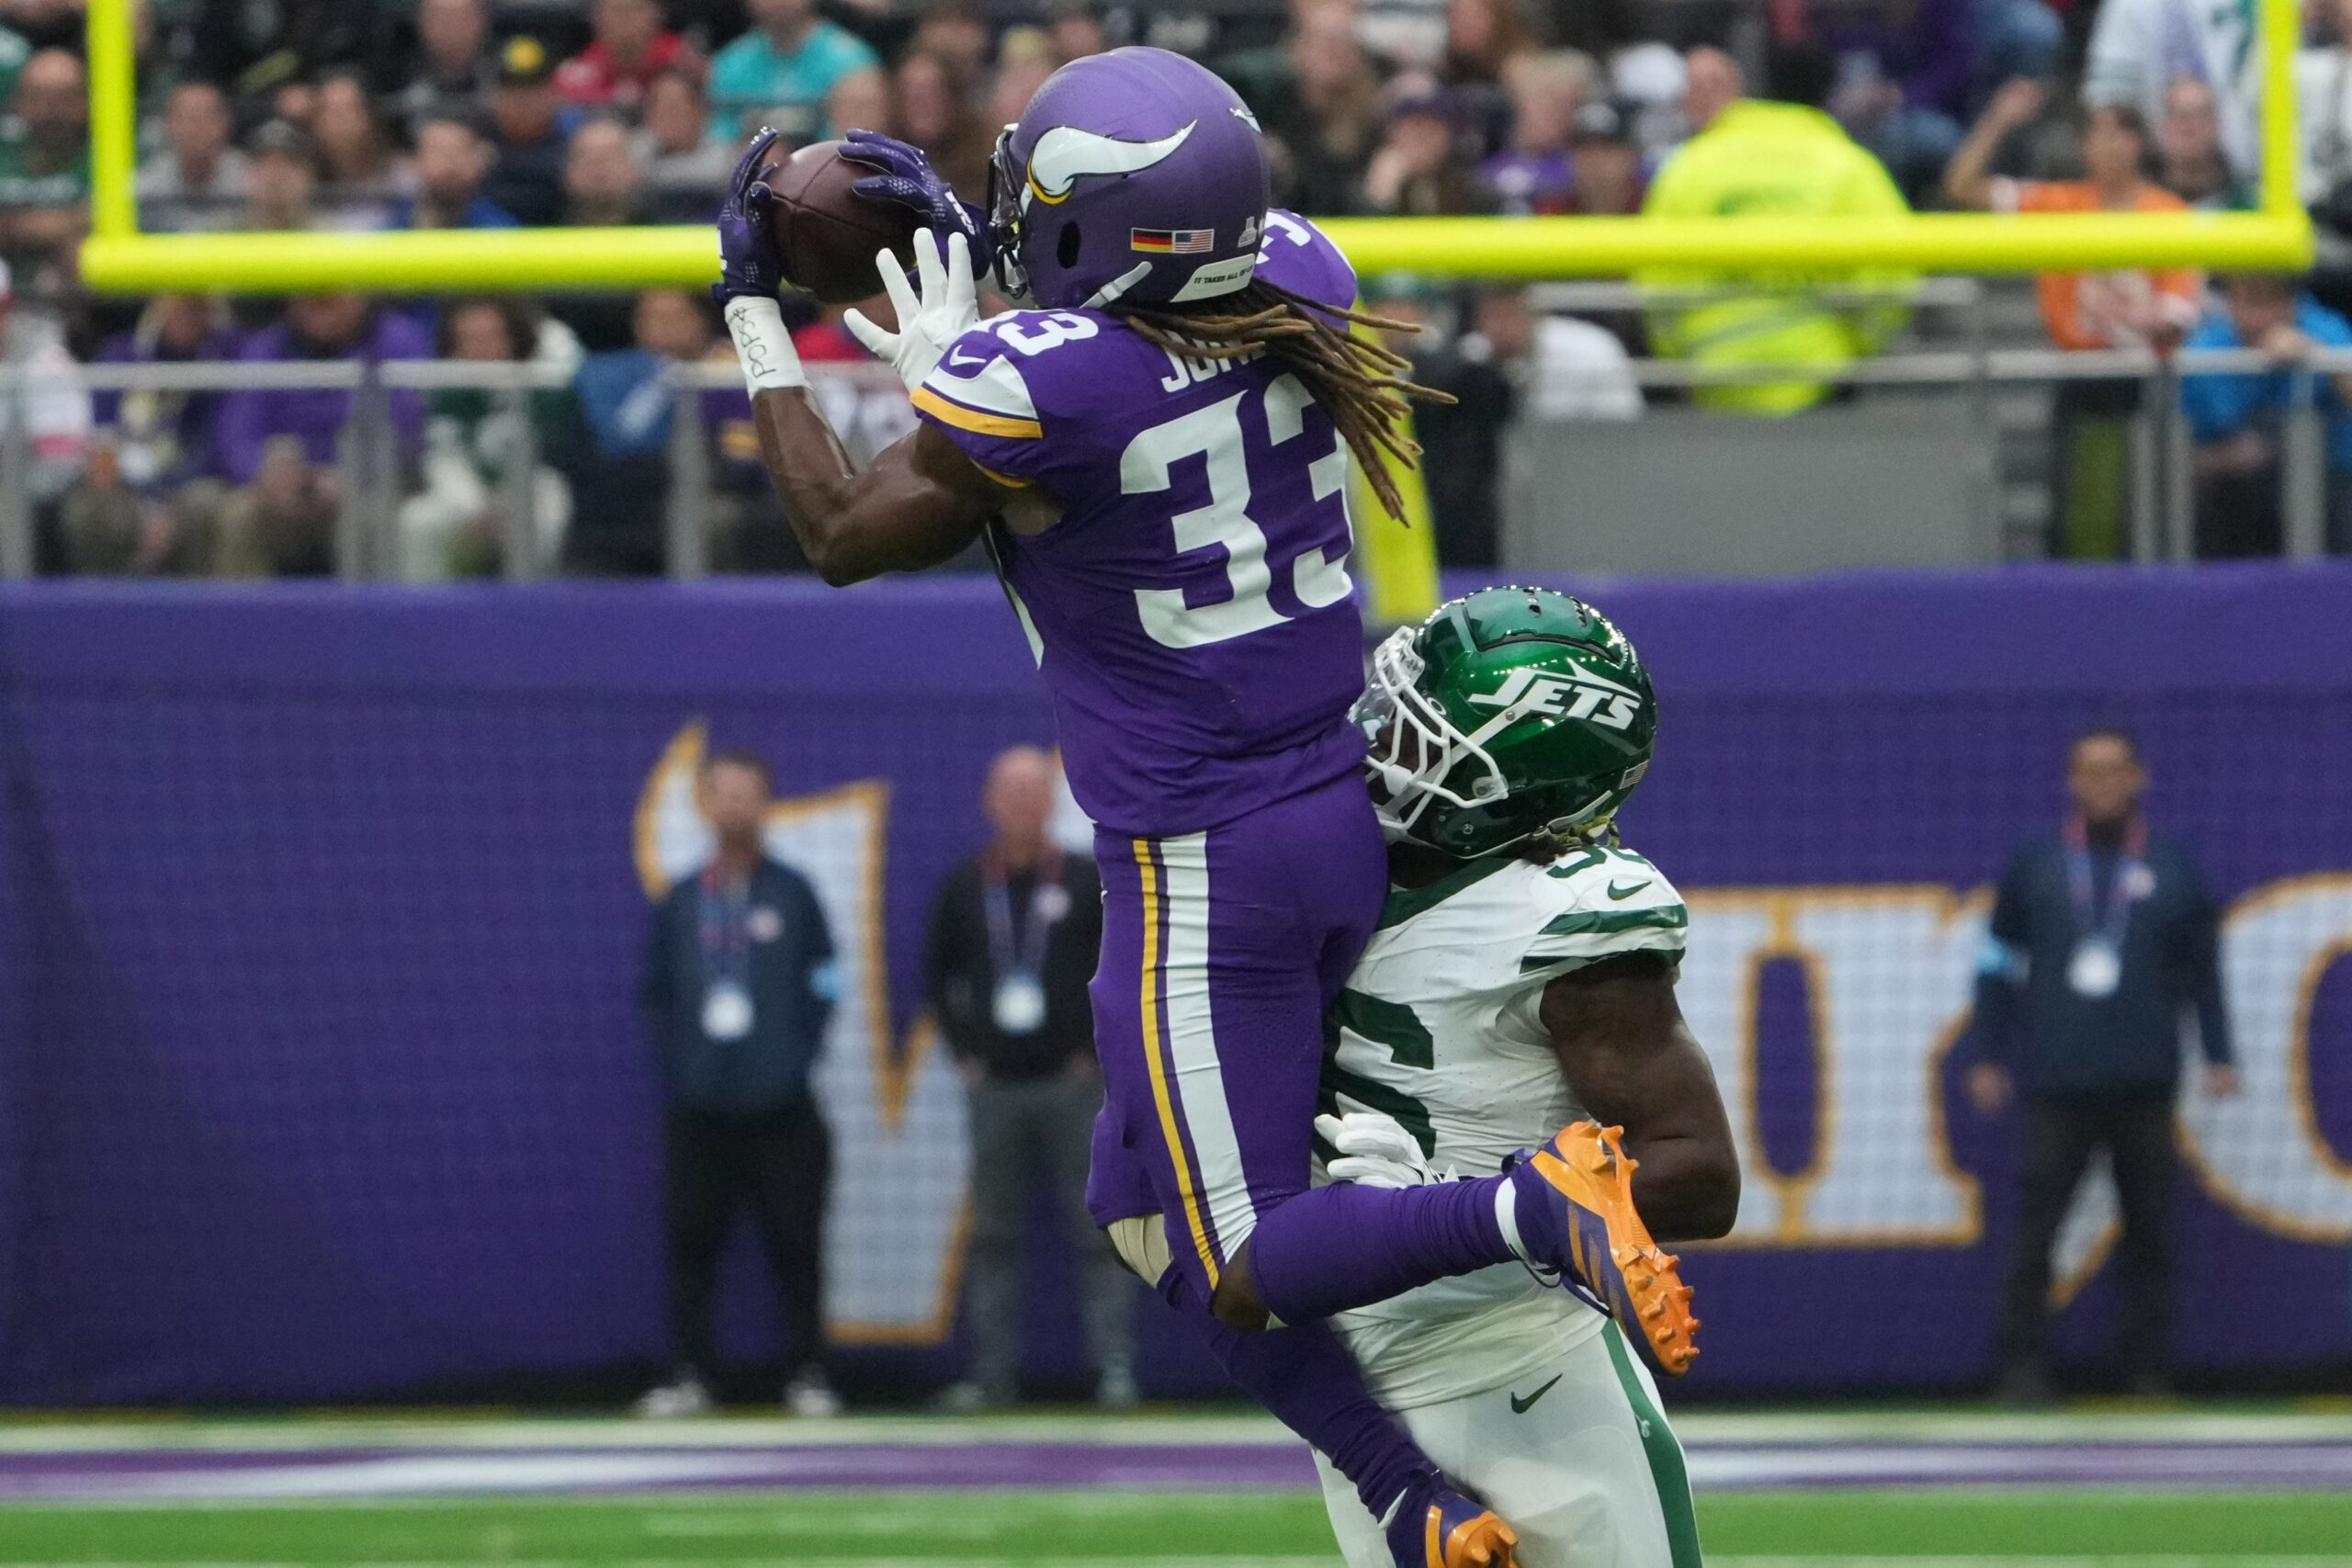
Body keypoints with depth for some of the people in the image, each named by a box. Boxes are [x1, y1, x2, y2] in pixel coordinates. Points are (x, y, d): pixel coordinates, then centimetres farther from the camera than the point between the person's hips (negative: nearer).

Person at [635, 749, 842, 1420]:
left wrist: (797, 1060, -5)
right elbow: (654, 993, 11)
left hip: (779, 1106, -2)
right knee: (691, 1242, 0)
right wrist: (673, 1064, 0)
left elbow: (822, 987, 3)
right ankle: (691, 1372, 6)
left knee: (794, 1242, 0)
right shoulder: (680, 903, 8)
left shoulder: (792, 894, 3)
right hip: (698, 1110, 2)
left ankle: (808, 1373, 8)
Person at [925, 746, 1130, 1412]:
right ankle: (992, 1374, 9)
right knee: (992, 1237, 5)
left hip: (1072, 1084, -3)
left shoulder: (1086, 884, 0)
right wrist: (964, 1050, 5)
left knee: (1097, 1229, -6)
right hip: (995, 1085, 3)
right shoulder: (964, 888, 6)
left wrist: (1099, 1050, -3)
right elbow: (937, 975, 14)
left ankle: (1115, 1367, -6)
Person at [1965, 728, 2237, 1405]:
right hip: (2055, 1086, -1)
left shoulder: (2174, 869, 7)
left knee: (2147, 1232, 3)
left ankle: (2147, 1368, 10)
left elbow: (2205, 968, 10)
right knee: (2035, 1227, -4)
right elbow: (2000, 966, 9)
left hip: (2145, 1086, 1)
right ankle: (2021, 1366, 2)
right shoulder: (2034, 866, 5)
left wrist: (2218, 1055, 5)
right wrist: (1986, 1059, 6)